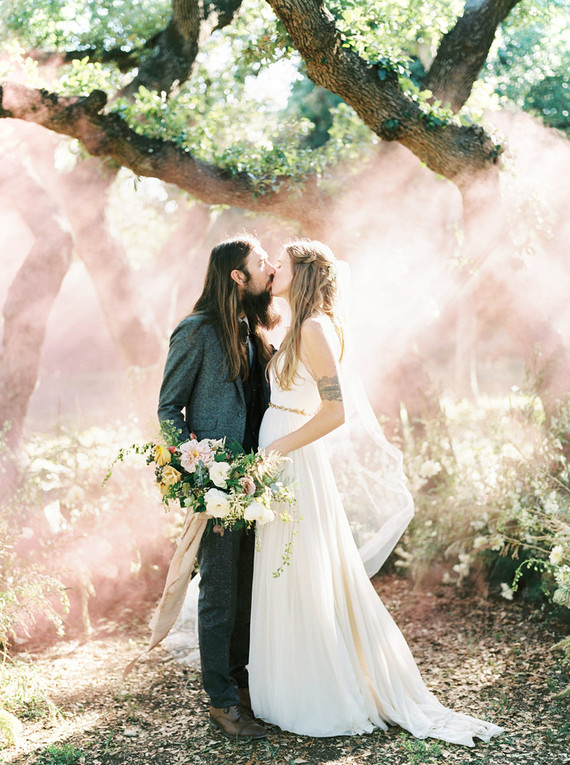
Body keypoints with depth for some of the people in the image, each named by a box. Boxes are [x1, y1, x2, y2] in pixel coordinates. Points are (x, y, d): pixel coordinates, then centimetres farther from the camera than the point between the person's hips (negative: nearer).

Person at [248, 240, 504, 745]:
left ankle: (326, 701, 14)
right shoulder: (302, 328, 14)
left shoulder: (315, 328, -15)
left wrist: (273, 452, -20)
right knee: (291, 580, 15)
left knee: (302, 582, 0)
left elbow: (335, 411, -22)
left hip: (294, 461, -9)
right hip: (283, 460, 9)